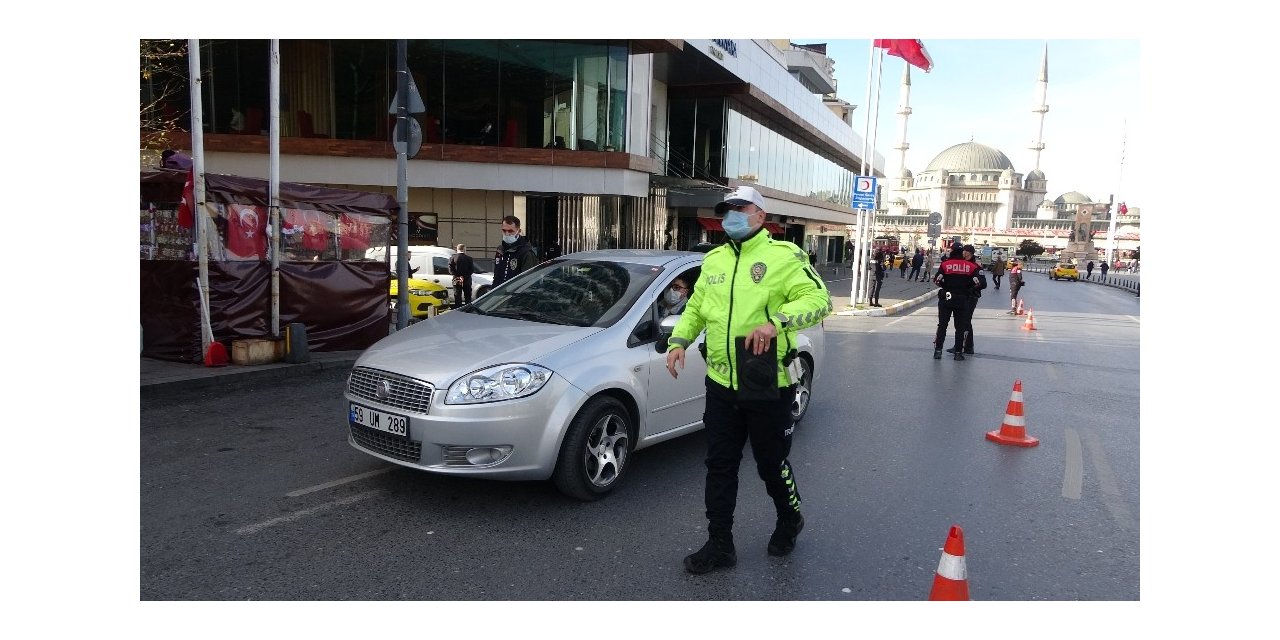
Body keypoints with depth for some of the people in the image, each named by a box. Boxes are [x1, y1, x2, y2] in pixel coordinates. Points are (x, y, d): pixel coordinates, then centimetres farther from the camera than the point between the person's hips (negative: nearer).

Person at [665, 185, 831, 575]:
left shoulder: (783, 256, -8)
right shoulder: (714, 260, 12)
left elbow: (818, 299, -16)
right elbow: (695, 307, 20)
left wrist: (776, 320, -31)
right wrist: (679, 340, 3)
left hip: (768, 386, -5)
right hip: (721, 383, 6)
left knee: (772, 464, 11)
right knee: (719, 466, 10)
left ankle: (789, 521, 40)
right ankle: (720, 545, 22)